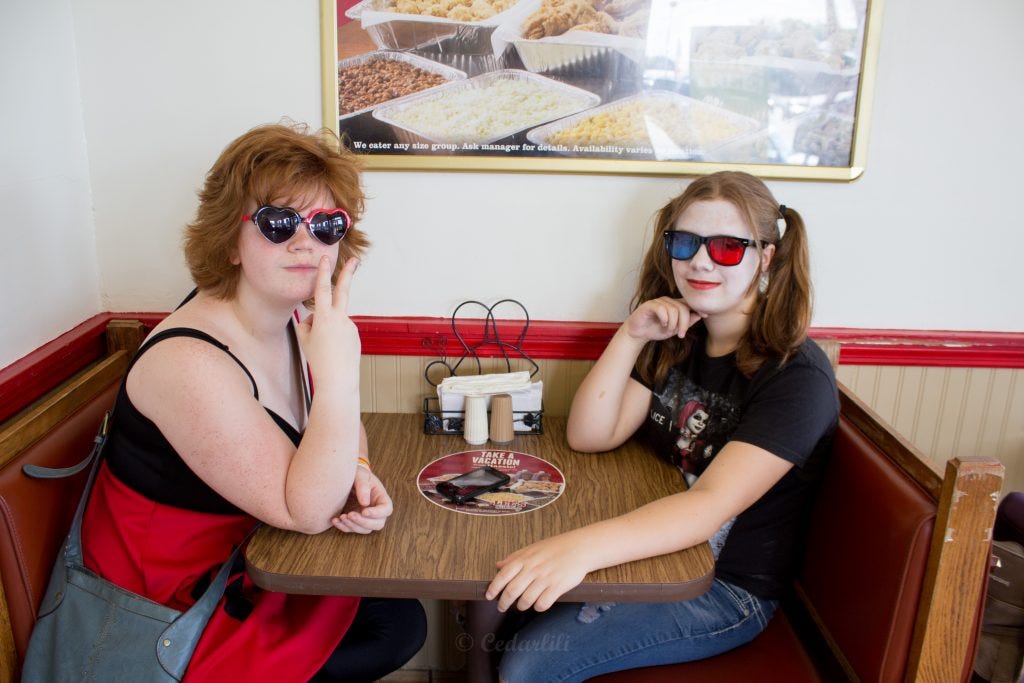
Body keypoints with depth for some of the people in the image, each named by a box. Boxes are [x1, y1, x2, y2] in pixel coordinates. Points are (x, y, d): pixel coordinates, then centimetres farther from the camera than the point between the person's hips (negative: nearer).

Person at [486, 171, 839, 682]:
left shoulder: (797, 375, -20)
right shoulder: (677, 339, 2)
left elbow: (711, 505, -33)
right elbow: (589, 436, -4)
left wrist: (581, 547, -47)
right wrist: (632, 335, -16)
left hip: (726, 588, -6)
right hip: (660, 548, 6)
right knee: (502, 603, -5)